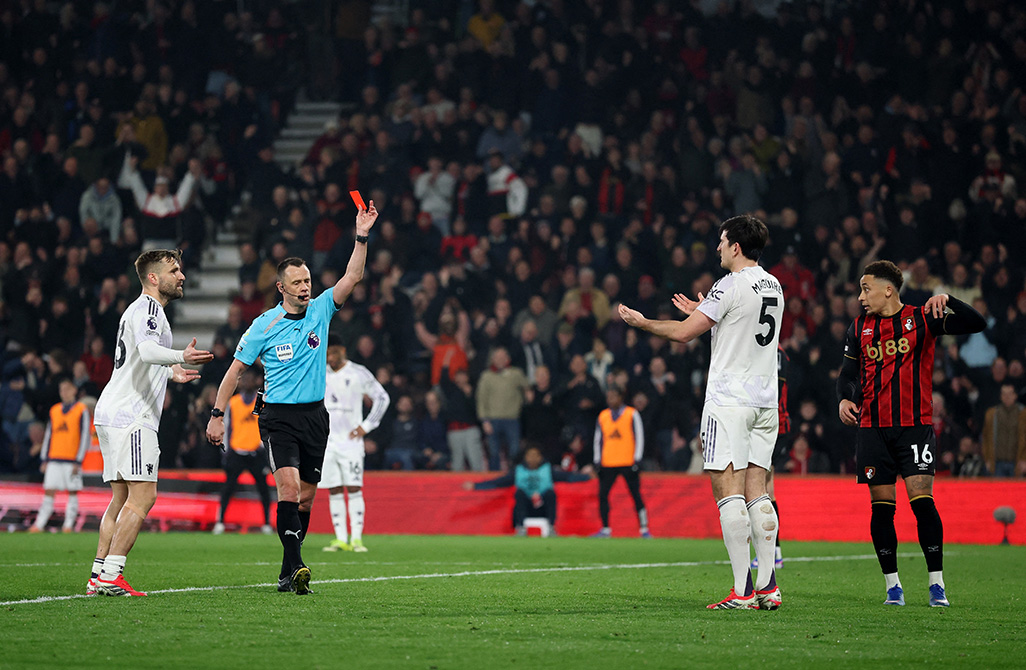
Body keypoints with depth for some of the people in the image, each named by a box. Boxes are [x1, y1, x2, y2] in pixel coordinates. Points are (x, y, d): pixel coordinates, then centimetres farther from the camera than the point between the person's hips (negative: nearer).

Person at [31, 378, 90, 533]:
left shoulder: (81, 410, 0)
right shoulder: (54, 410, 13)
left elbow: (85, 436, -3)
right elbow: (49, 435, 16)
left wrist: (78, 461, -9)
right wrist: (44, 460, 11)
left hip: (72, 460, -3)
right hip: (54, 459, 4)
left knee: (73, 492, 1)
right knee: (49, 492, -2)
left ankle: (68, 525, 5)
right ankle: (39, 525, -6)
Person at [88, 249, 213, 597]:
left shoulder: (140, 309, 24)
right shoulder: (147, 308, -8)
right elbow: (146, 349, -29)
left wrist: (171, 374, 47)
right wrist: (181, 356, -46)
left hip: (111, 413, 11)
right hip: (130, 416, -11)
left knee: (123, 498, 11)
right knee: (143, 497, -13)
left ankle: (99, 576, 8)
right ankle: (110, 576, -18)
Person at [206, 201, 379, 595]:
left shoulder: (320, 310, 5)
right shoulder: (264, 325, -3)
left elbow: (352, 278, -5)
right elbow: (236, 369, 3)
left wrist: (362, 237, -16)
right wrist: (217, 414, 0)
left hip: (315, 415, 4)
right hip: (279, 416, -4)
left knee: (305, 497, 6)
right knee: (288, 486, -21)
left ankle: (287, 574, 16)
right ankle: (297, 566, -28)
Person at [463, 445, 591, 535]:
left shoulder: (548, 470, 7)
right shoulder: (518, 471, 7)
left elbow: (567, 477, -5)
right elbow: (498, 482, 2)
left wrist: (588, 476, -18)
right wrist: (475, 486, -7)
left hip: (543, 509, 0)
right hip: (525, 509, 0)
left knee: (550, 492, -25)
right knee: (520, 491, -24)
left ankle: (551, 528, -23)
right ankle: (520, 528, -25)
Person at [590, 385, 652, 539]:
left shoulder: (632, 414, 0)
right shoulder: (603, 416, 11)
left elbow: (639, 437, 0)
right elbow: (598, 439, 16)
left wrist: (637, 459, -6)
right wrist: (598, 460, 9)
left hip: (628, 462, -4)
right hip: (607, 463, 4)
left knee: (636, 495, -3)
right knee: (602, 495, -2)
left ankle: (644, 529, 2)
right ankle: (605, 530, 5)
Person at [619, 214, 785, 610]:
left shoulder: (731, 286, -12)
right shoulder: (773, 287, 13)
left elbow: (684, 333, -10)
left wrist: (641, 322, 5)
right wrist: (702, 313, 38)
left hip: (729, 401, -8)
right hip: (765, 401, 8)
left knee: (729, 491, -8)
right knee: (757, 492, 7)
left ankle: (743, 589, -14)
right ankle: (768, 587, 1)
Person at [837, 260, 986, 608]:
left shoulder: (921, 319, 0)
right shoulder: (859, 328, 11)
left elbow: (977, 324, -3)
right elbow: (848, 372, 15)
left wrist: (947, 299, -17)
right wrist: (845, 399, -6)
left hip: (915, 426, -3)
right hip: (872, 429, 3)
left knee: (922, 501, -12)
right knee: (881, 507, 1)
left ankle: (936, 584, -4)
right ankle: (893, 586, 9)